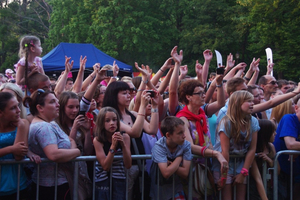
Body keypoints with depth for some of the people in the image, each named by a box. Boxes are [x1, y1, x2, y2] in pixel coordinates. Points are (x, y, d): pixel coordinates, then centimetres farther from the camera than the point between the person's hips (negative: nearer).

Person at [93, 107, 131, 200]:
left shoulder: (125, 137, -6)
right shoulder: (98, 140, -12)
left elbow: (128, 165, -11)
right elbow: (105, 166, -17)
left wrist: (123, 144, -24)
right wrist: (113, 146, -27)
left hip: (119, 179, 2)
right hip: (102, 180, -1)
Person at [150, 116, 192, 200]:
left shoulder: (186, 145, -10)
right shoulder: (159, 146, -19)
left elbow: (185, 173, -14)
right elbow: (166, 173, -29)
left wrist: (170, 164, -23)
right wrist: (179, 158, -18)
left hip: (175, 186, 2)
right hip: (160, 189, -2)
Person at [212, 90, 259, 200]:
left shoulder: (253, 122, -5)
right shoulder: (226, 123, -18)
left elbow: (252, 149, -5)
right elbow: (225, 152, -18)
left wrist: (243, 173, -8)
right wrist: (223, 177, -16)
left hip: (241, 163, 4)